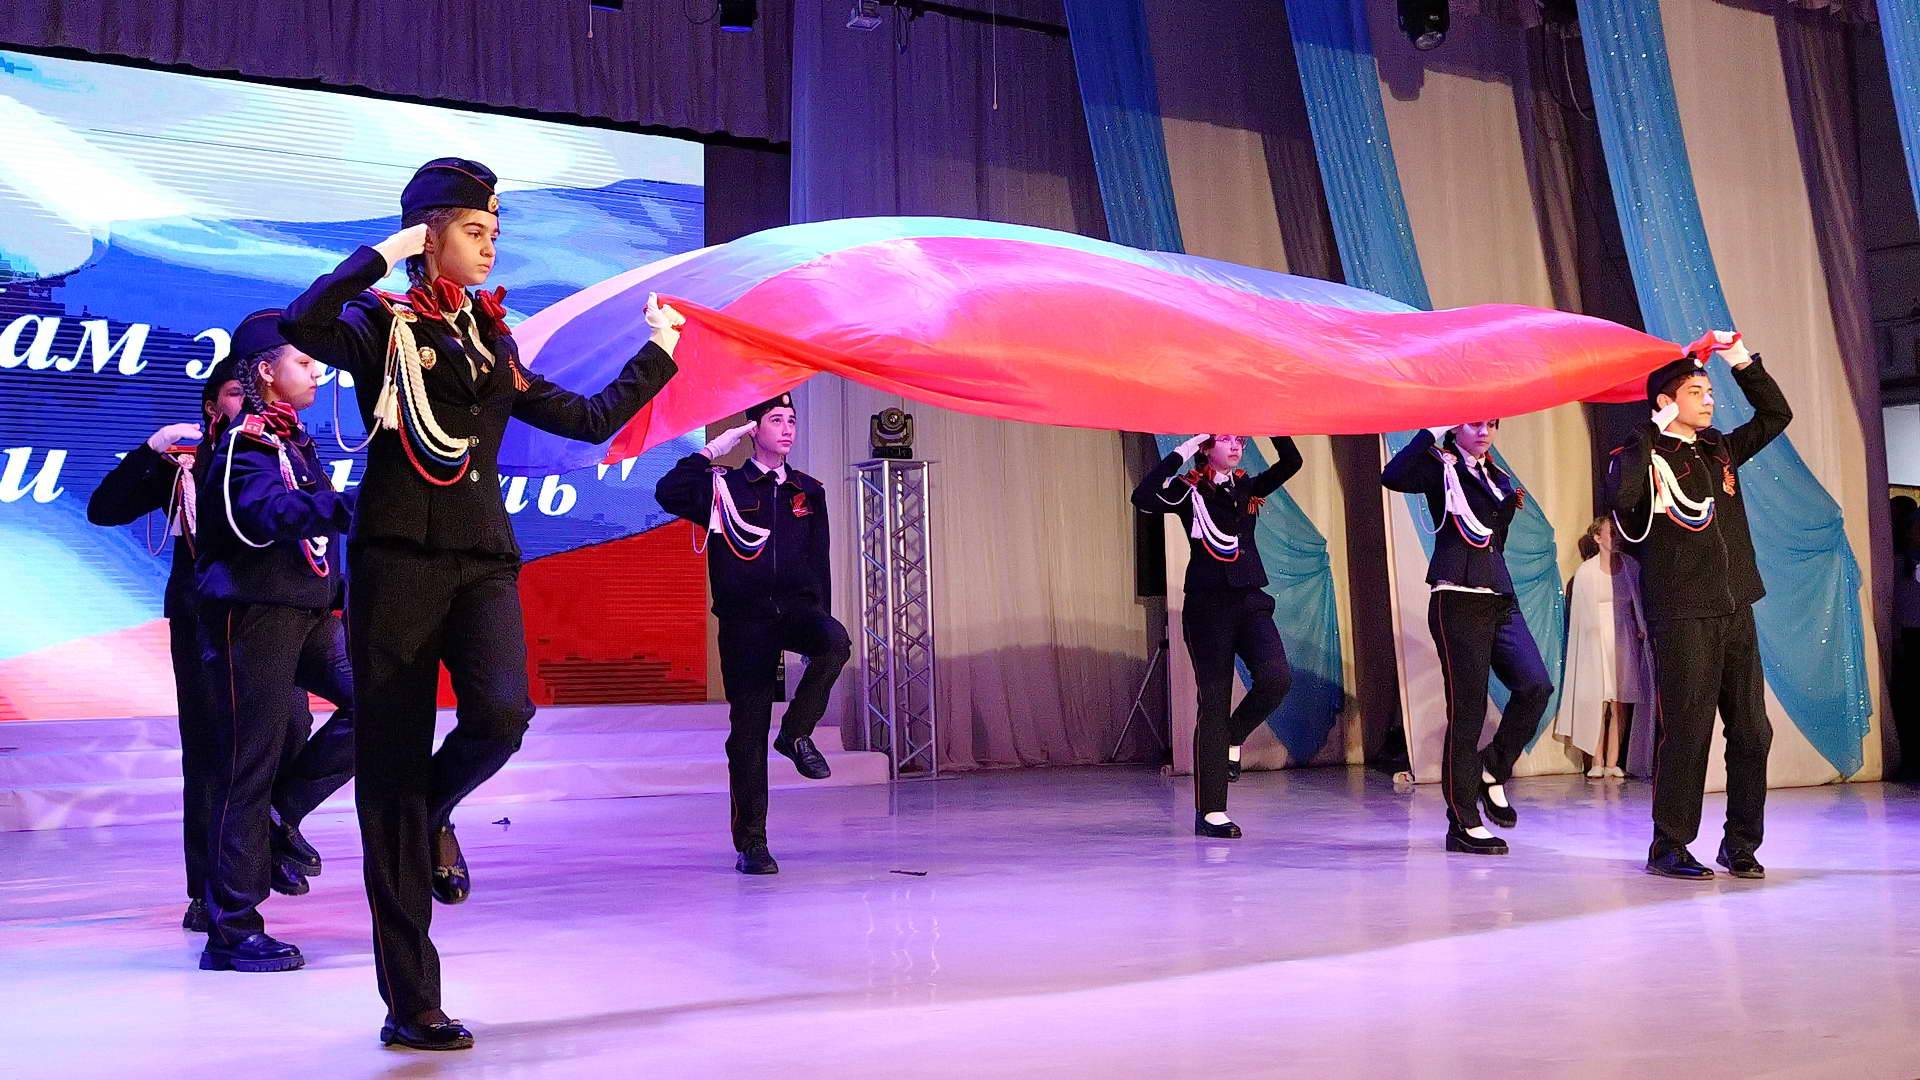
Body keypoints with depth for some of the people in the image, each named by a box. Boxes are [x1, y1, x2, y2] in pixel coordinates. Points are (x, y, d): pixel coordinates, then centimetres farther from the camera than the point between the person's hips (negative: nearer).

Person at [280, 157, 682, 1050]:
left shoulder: (495, 346, 18)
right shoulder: (382, 325, 3)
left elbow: (592, 420, 21)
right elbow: (302, 324, -19)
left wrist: (658, 355, 25)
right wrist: (384, 255, -9)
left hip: (483, 563, 4)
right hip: (398, 558, -4)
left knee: (501, 714, -25)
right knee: (393, 761, -3)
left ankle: (436, 817, 13)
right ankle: (410, 1000, 4)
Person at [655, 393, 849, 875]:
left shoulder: (808, 491, 14)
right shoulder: (725, 486, 4)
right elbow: (668, 493, -13)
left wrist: (820, 624, 11)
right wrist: (713, 451, -8)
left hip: (796, 609, 3)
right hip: (744, 618, -2)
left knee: (836, 642, -32)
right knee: (748, 728, -3)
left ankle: (796, 732, -10)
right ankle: (750, 843, 5)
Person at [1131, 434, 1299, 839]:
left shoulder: (1248, 487, 12)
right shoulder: (1188, 490, -2)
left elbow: (1291, 462, 6)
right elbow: (1143, 498, -19)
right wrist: (1179, 453, -18)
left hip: (1250, 600, 4)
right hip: (1208, 605, -4)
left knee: (1276, 677, -22)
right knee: (1214, 702, -3)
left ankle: (1233, 739, 9)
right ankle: (1210, 812, 4)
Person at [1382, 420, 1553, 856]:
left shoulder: (1496, 476, 19)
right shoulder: (1441, 468, 1)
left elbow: (1496, 536, 18)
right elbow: (1392, 477, -21)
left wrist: (1512, 498, 6)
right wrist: (1432, 432, -16)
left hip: (1499, 598, 6)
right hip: (1457, 600, -6)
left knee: (1536, 686, -14)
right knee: (1467, 709, -5)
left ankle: (1492, 772, 9)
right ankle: (1463, 824, 3)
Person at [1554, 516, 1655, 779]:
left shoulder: (1631, 565, 5)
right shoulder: (1586, 571, 0)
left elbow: (1639, 602, 12)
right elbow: (1580, 612, 4)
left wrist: (1642, 628, 4)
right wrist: (1593, 632, 0)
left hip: (1625, 638, 2)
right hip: (1596, 641, -2)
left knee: (1620, 703, -1)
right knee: (1596, 702, -4)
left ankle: (1612, 762, 4)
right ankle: (1596, 762, 2)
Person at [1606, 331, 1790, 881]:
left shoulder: (1720, 449, 16)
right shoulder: (1643, 452, -4)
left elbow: (1776, 415, 24)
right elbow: (1621, 494, -25)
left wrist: (1744, 361, 14)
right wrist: (1652, 436, -20)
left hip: (1736, 610, 7)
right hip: (1682, 614, -7)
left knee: (1752, 730, 6)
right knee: (1687, 731, -6)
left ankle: (1741, 844, 16)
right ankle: (1668, 846, 3)